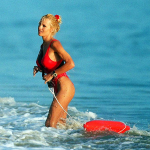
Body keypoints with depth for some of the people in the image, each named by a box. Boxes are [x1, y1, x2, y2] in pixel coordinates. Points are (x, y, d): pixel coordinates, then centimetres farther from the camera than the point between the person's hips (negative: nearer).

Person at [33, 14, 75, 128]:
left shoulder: (55, 44, -16)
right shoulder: (44, 45, 11)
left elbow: (70, 64, -26)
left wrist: (52, 75, -21)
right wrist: (39, 68, 6)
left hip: (65, 87, -10)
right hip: (58, 88, 10)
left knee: (50, 125, -12)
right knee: (61, 124, 15)